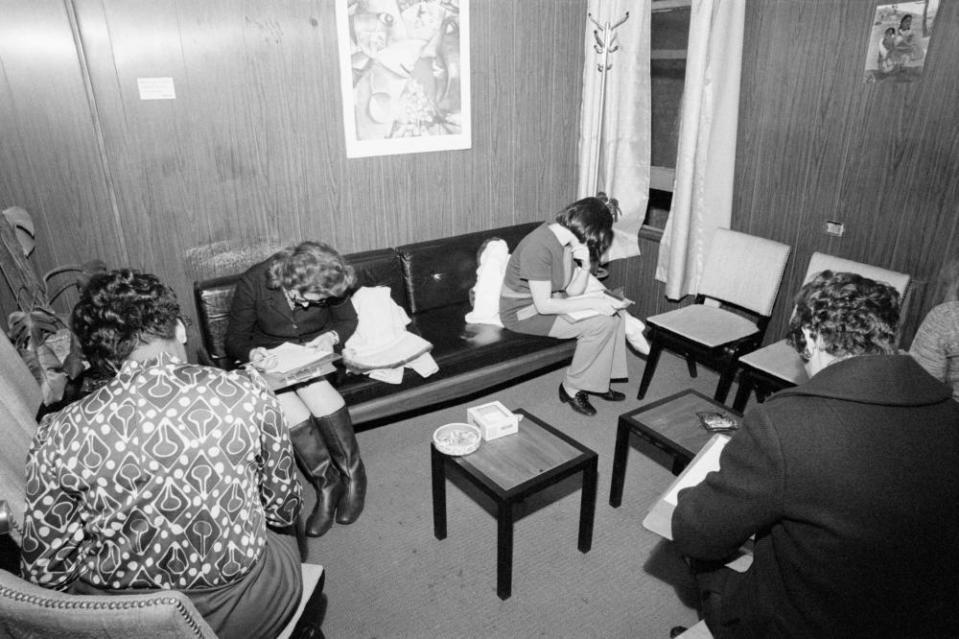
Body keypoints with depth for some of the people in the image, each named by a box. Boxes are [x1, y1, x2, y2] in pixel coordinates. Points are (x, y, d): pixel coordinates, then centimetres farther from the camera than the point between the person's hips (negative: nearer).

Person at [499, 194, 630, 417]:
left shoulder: (568, 243, 0)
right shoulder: (539, 247, -28)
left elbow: (574, 291, 3)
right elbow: (544, 305, -27)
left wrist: (585, 265, -16)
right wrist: (592, 303, -23)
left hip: (550, 301, 9)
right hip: (523, 312, -9)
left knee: (615, 315, 0)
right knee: (599, 323, -19)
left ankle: (595, 382, 10)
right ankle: (571, 389, -3)